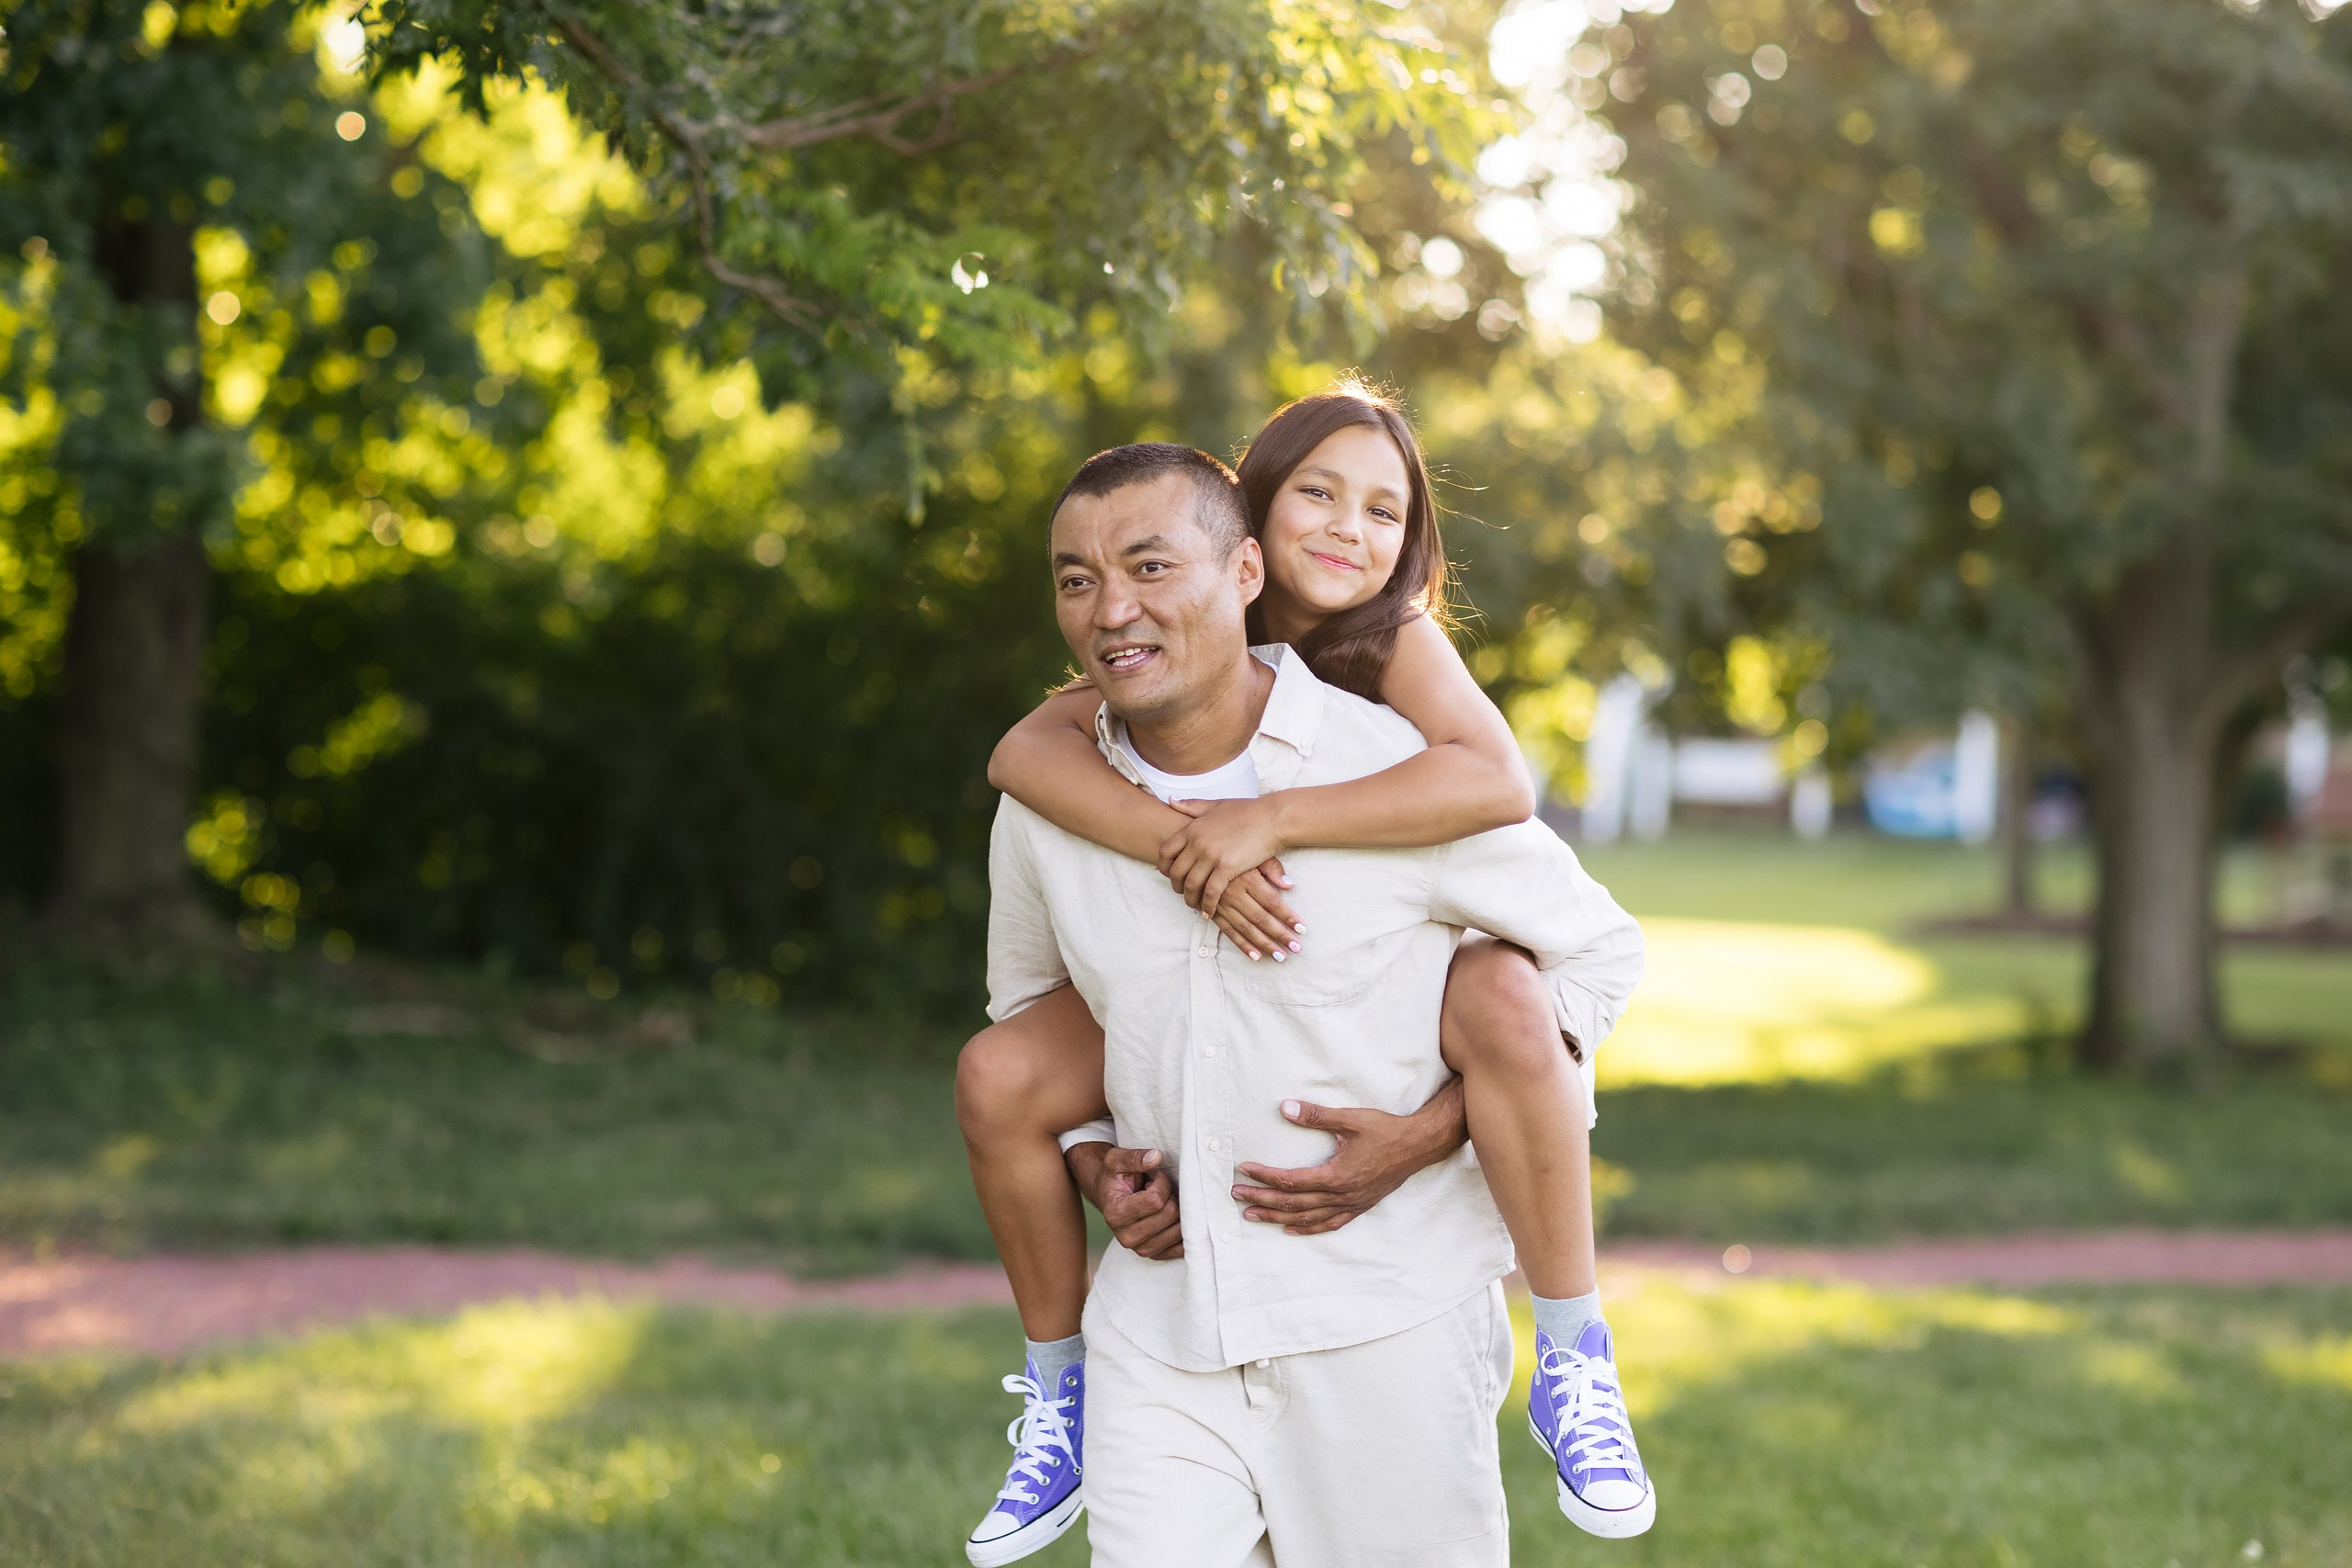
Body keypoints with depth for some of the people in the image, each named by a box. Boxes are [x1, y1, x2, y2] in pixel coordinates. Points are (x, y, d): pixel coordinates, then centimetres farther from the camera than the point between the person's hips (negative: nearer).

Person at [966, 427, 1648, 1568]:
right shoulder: (1044, 807, 2)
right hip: (1161, 1331, 3)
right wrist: (1094, 1166, 3)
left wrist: (1425, 1136, -9)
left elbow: (1595, 947, 1)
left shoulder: (1398, 771, -10)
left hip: (1387, 1331, -3)